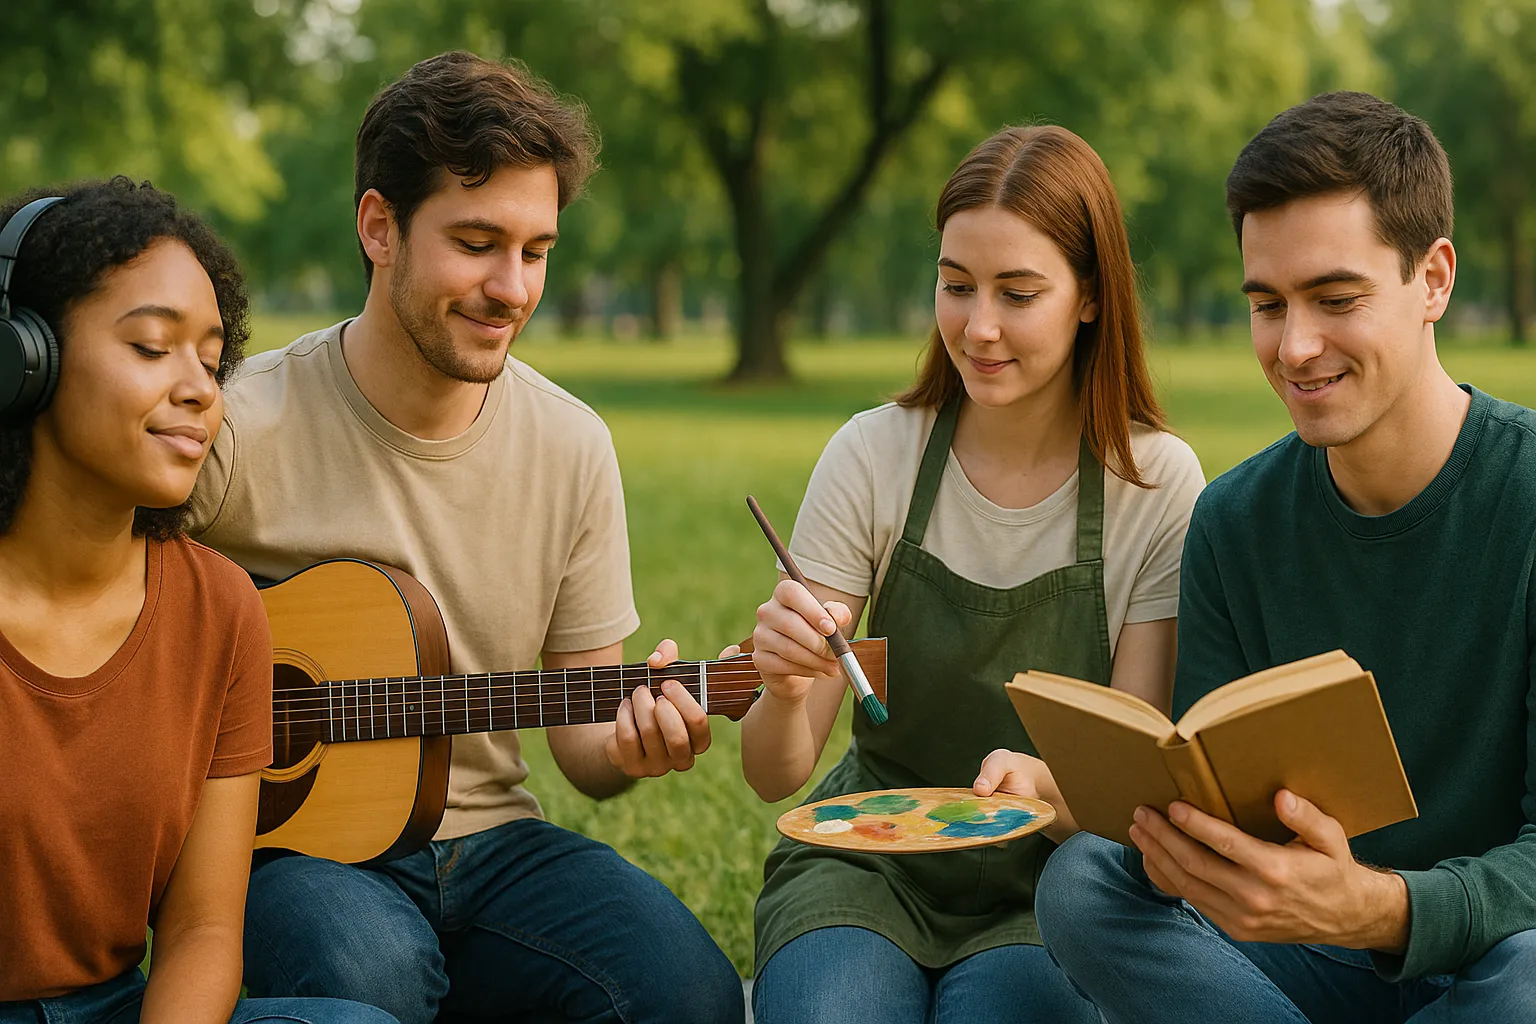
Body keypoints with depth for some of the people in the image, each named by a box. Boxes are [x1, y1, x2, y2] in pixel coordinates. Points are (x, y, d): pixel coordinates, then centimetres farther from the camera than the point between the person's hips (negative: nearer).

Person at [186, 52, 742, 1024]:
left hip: (487, 838, 4)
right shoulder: (240, 430, -12)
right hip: (286, 841, -3)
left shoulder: (573, 447, 2)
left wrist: (630, 743, -15)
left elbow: (579, 738, 7)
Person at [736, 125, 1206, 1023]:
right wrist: (784, 695, -29)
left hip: (1048, 885, -1)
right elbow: (776, 776, -6)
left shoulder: (1160, 485, -8)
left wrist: (1041, 782, -30)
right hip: (868, 866, 1)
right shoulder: (873, 457, -6)